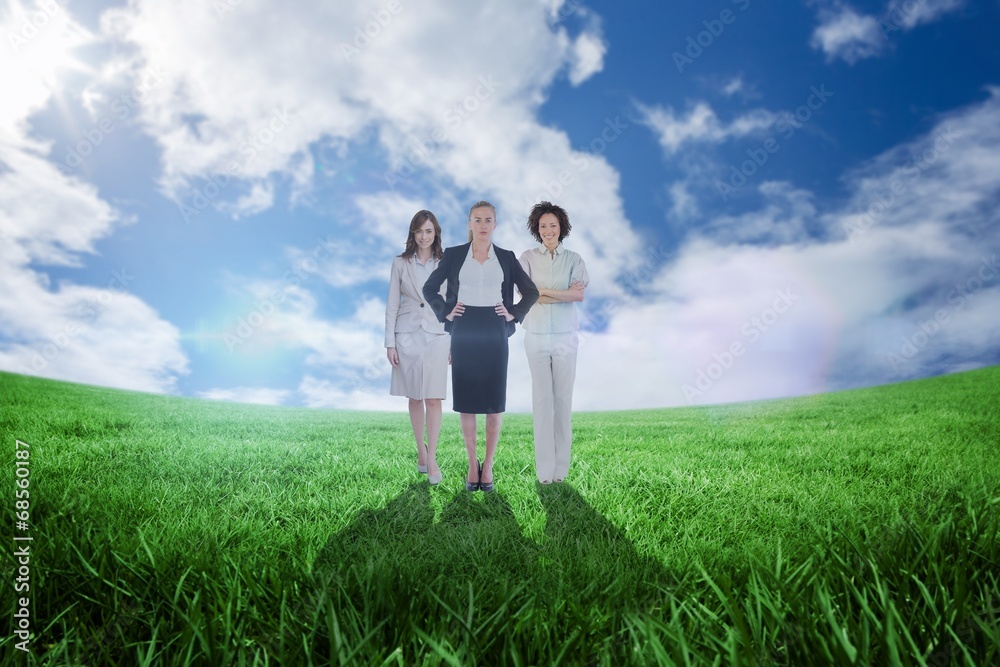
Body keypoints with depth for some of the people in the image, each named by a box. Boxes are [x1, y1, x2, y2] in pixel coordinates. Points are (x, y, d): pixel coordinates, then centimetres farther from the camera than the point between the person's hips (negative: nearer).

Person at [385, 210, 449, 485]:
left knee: (434, 399, -5)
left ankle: (431, 459, 0)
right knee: (414, 397, 9)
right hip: (407, 335, 1)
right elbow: (392, 304, 4)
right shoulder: (400, 263, 4)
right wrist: (390, 343, -1)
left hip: (437, 336, -1)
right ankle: (421, 451, 23)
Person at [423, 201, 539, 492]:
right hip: (463, 333, 0)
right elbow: (429, 287, 11)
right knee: (465, 401, 3)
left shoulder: (507, 257, 7)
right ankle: (472, 464, 16)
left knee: (494, 401, 2)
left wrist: (514, 314, 1)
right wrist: (445, 312, 0)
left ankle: (488, 465, 14)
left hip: (494, 334, 0)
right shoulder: (453, 255, 5)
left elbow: (531, 291, 12)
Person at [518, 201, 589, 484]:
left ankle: (561, 465, 12)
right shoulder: (527, 258, 4)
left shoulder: (573, 259, 6)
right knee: (542, 398, 0)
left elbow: (579, 295, -8)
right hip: (536, 336, 0)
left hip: (565, 337, 1)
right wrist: (564, 294, -10)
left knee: (563, 398, 2)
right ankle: (544, 468, 7)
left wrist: (542, 290, -13)